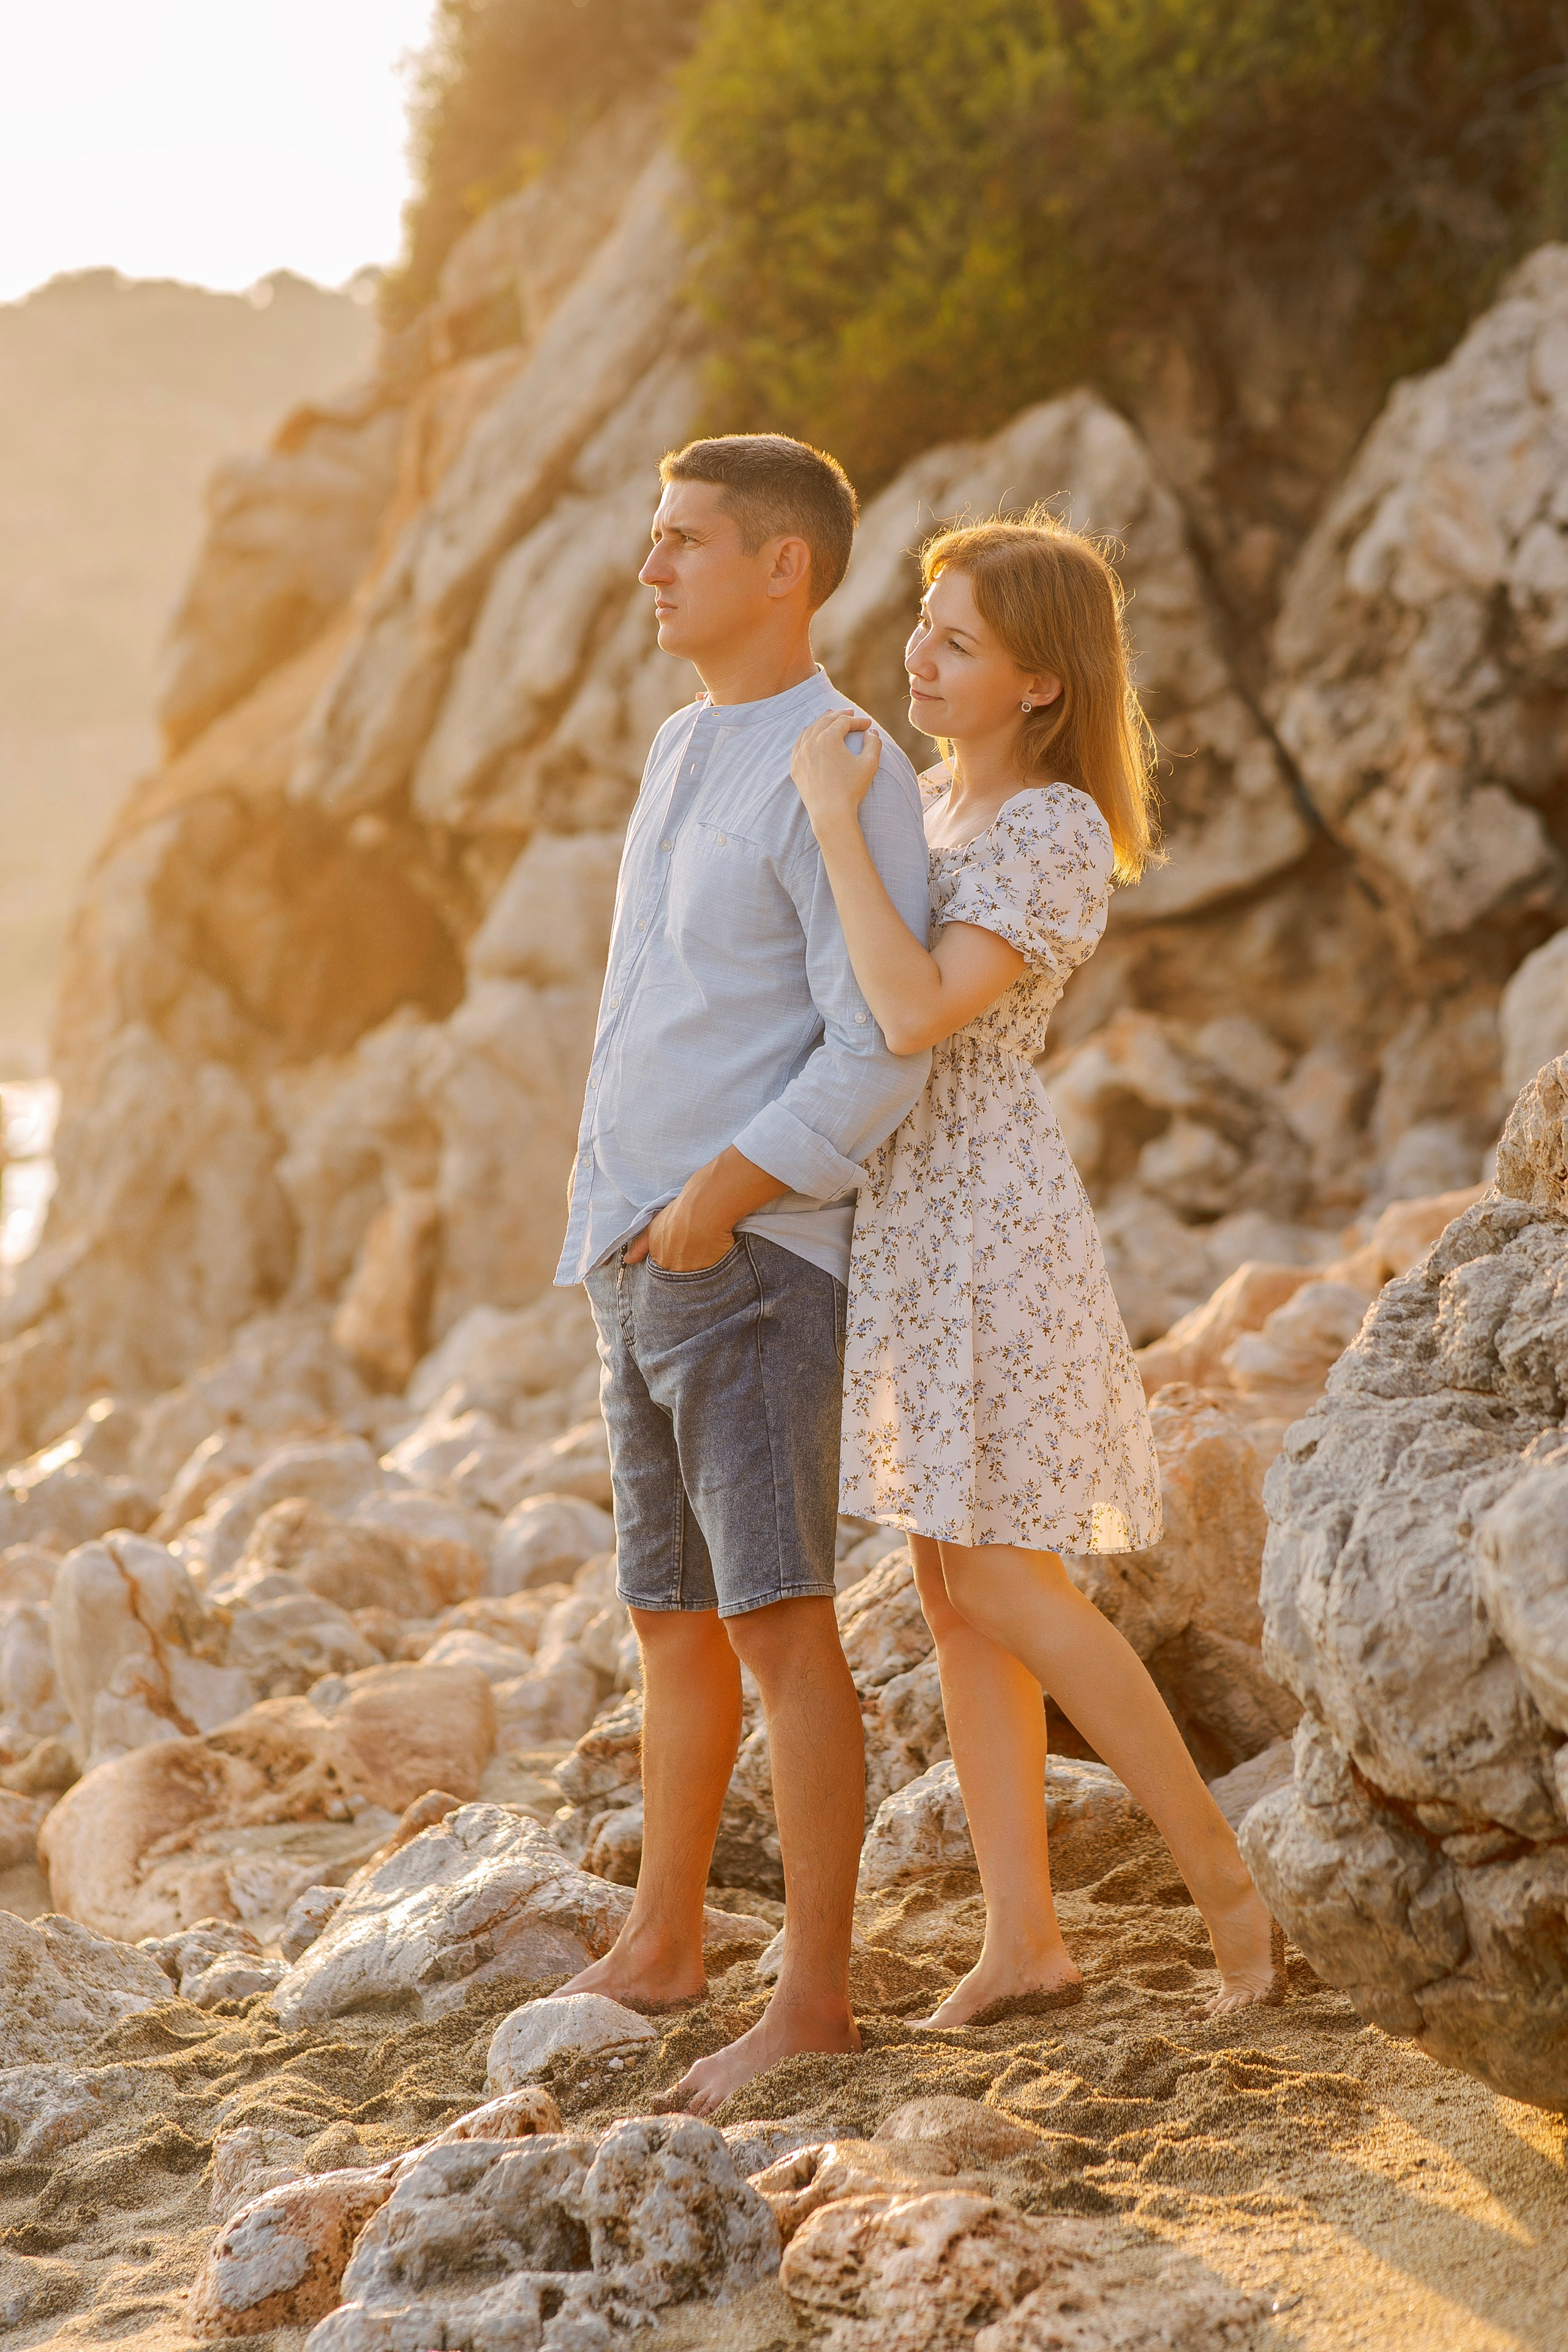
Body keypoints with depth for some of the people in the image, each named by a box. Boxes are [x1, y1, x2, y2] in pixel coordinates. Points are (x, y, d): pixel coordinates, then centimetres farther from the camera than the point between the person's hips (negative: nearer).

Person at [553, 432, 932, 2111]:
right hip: (637, 1261, 9)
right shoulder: (681, 756, 16)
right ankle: (660, 1943, 26)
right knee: (673, 1618, 15)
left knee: (777, 1624, -12)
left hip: (754, 1263, -9)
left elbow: (882, 1054, -19)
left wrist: (720, 1198, -23)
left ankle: (814, 1997, -9)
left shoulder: (845, 774, -13)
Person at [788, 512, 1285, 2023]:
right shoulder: (939, 797, 11)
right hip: (904, 1216, 9)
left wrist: (837, 820, -24)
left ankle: (1223, 1878, 7)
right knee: (952, 1590, 7)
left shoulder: (1057, 835, -16)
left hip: (984, 1221, -9)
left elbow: (918, 1014, -29)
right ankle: (1022, 1941, 11)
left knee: (1002, 1588, -6)